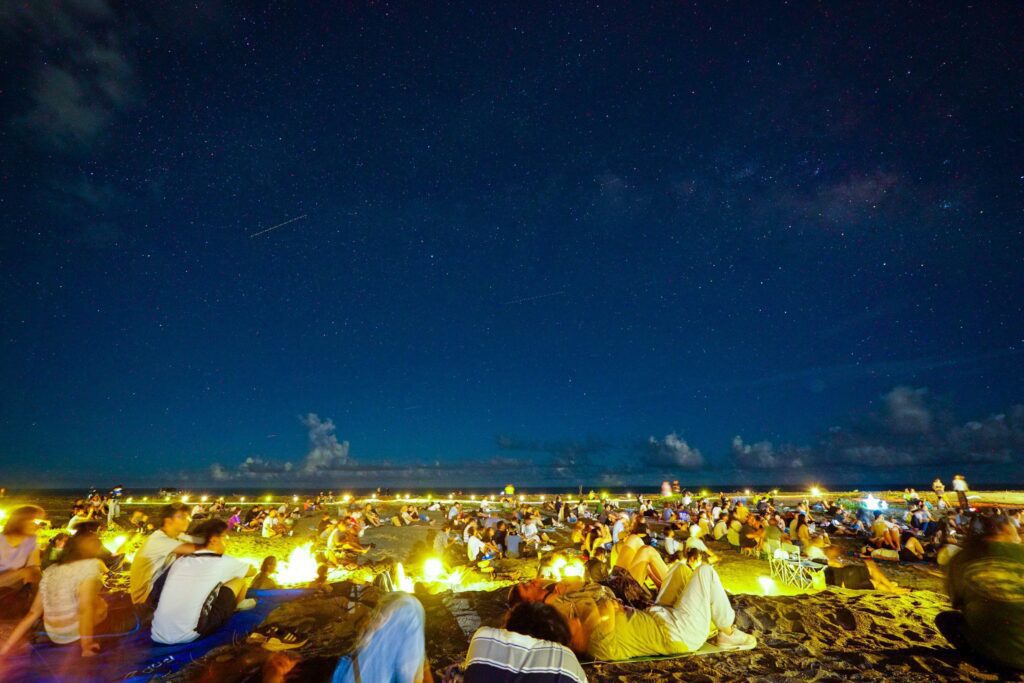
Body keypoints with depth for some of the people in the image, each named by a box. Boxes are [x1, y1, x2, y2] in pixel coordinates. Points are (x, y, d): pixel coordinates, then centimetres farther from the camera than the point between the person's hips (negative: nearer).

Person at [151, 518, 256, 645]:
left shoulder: (180, 561, 16)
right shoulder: (223, 562, 1)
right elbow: (252, 571, 19)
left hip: (158, 636, 7)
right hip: (189, 636, -7)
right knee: (239, 579, 10)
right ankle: (238, 605, 37)